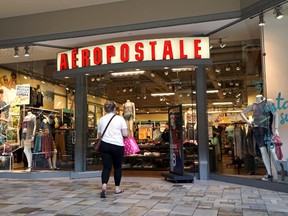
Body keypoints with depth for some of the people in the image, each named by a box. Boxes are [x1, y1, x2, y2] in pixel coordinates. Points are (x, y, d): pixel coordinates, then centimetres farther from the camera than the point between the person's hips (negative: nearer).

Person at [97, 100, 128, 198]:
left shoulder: (101, 119, 6)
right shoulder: (120, 118, -4)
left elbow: (99, 135, 12)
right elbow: (125, 134, -7)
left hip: (104, 145, 3)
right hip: (118, 145, -2)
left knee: (106, 167, 3)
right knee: (117, 167, 12)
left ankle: (104, 186, -18)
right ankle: (117, 188, 22)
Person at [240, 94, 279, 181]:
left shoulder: (269, 102, -2)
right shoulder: (252, 105, 8)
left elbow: (275, 115, -5)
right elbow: (242, 113, 20)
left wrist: (276, 129, -12)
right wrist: (247, 121, 4)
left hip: (267, 129, -3)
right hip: (257, 130, 3)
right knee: (263, 151, 1)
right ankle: (269, 173, 6)